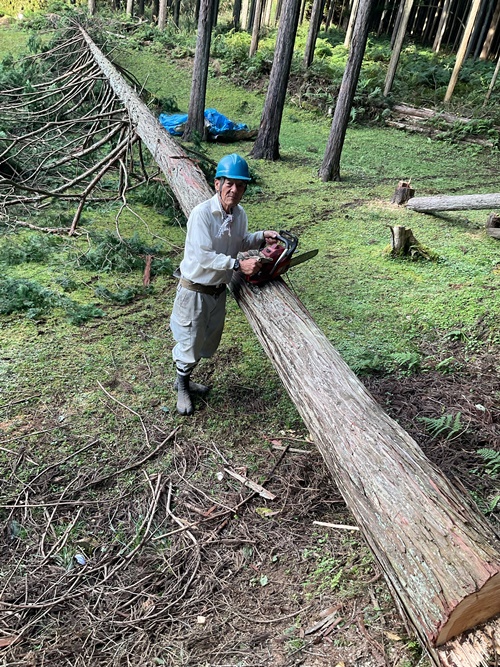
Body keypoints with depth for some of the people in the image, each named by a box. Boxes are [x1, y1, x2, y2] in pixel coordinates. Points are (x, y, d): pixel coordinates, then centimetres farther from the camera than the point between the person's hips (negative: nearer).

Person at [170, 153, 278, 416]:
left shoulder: (239, 214, -2)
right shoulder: (202, 213, -25)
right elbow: (203, 256, -30)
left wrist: (262, 237, -1)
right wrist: (238, 264, -32)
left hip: (219, 290, 8)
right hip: (195, 290, -8)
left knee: (209, 342, 22)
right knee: (190, 342, 7)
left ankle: (185, 380, 45)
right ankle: (181, 387, 34)